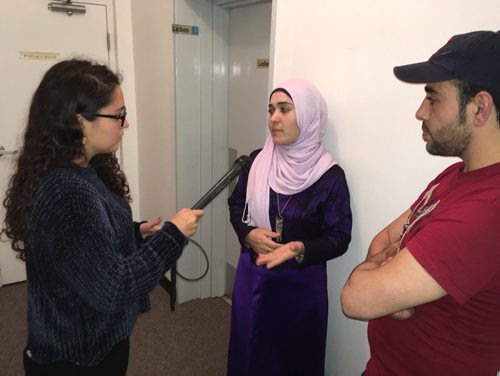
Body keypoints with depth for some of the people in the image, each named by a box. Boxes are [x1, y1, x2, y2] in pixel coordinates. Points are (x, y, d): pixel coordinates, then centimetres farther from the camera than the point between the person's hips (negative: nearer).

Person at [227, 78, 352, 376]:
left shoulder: (330, 175, -15)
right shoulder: (257, 161, -4)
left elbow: (339, 237, -12)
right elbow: (236, 205, 6)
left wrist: (300, 249, -29)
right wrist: (249, 234, -14)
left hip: (301, 282, -3)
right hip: (253, 276, 4)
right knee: (250, 350, 21)